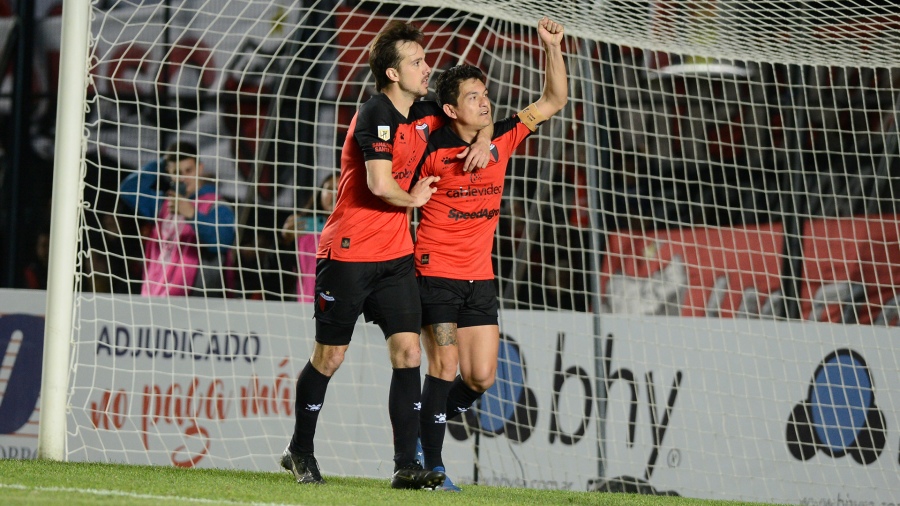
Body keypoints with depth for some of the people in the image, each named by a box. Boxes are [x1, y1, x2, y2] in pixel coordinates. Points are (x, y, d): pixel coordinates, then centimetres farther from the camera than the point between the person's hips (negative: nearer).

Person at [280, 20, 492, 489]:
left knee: (407, 352, -6)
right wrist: (413, 199, -9)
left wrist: (483, 139, 6)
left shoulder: (423, 113, 7)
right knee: (329, 357, 5)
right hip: (348, 253, -7)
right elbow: (380, 185, -29)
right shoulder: (375, 116, -17)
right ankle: (300, 451, 24)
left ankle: (406, 465, -6)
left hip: (395, 255, 7)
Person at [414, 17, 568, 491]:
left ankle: (423, 430, 25)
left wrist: (553, 46, -5)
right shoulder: (433, 150, -11)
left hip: (480, 277, 6)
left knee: (481, 378, 2)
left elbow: (554, 100, 7)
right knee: (445, 368, -9)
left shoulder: (501, 139, 4)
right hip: (436, 272, -5)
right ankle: (431, 465, 1)